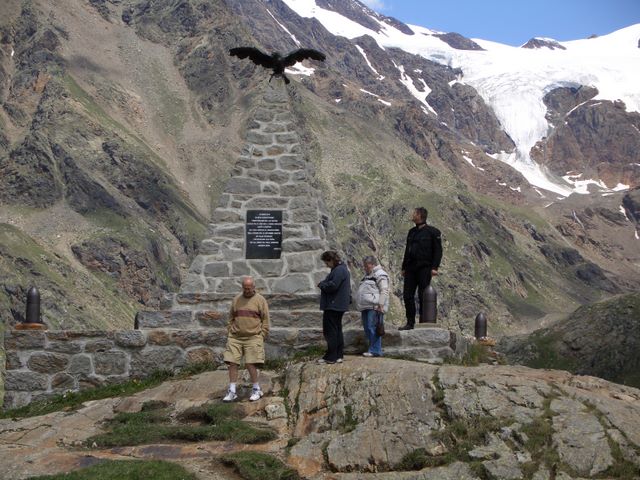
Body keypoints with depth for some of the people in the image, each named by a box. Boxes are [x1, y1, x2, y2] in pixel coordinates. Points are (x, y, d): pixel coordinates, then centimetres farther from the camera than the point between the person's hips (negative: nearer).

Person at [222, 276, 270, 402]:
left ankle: (257, 390, 9)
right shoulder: (236, 300, 11)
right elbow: (231, 318, 18)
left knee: (250, 364, -9)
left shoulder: (260, 300, 1)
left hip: (253, 338, -4)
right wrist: (230, 332, 8)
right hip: (235, 338, 4)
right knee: (232, 363, -2)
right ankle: (232, 392, 5)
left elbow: (265, 320, 1)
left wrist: (262, 336, -5)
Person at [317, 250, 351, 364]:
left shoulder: (339, 270, -17)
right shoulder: (342, 269, 18)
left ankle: (331, 357, -4)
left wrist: (321, 284, -10)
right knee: (337, 330, 14)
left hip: (333, 306, -11)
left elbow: (332, 286, -25)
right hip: (339, 306, 11)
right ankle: (338, 355, 19)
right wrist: (323, 284, 8)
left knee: (330, 331, -6)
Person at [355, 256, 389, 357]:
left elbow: (384, 291, -15)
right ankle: (372, 348, 15)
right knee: (367, 328, 9)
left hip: (374, 307, -10)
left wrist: (381, 305, -21)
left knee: (373, 328, -12)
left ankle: (375, 351, -10)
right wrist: (360, 305, 25)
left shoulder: (380, 275, -7)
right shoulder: (367, 275, 24)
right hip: (366, 307, 10)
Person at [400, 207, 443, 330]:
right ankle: (410, 322, 9)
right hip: (411, 268, 6)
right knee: (407, 295, 2)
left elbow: (438, 250, -5)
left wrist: (435, 267, -14)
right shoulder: (412, 232, 17)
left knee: (423, 296, -4)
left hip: (424, 268, -6)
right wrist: (404, 267, 16)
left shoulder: (432, 232, -2)